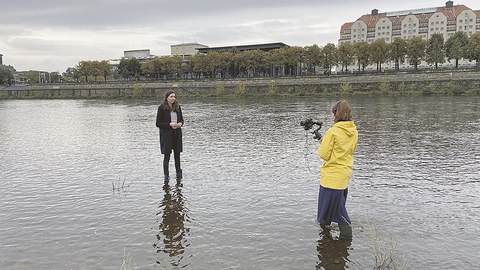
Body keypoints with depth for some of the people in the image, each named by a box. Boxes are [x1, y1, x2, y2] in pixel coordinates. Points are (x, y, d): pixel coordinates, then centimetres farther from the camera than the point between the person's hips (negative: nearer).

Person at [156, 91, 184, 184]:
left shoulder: (177, 107, 7)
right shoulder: (162, 108, -7)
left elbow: (181, 119, 15)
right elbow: (158, 123, -8)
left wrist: (180, 123, -8)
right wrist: (170, 124, -18)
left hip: (177, 134, 4)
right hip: (166, 134, -4)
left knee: (177, 154, 11)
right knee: (167, 155, -2)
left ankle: (178, 173, 24)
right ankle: (166, 175, 5)